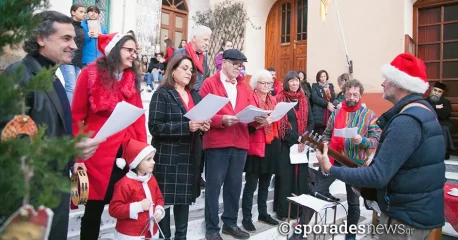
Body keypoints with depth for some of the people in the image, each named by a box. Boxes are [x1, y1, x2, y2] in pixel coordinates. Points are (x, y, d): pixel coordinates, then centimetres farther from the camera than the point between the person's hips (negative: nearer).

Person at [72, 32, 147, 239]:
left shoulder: (133, 78, 11)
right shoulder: (91, 73, -3)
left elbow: (139, 117, 10)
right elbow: (77, 116, -3)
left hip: (128, 151, 4)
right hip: (98, 151, -4)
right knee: (95, 205, 9)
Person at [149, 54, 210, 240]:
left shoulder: (196, 96, 15)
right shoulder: (162, 94, -5)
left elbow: (201, 122, 20)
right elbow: (155, 126, -15)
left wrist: (204, 127, -4)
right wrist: (186, 126, -23)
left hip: (190, 156, 6)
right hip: (167, 156, -5)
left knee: (184, 198, 12)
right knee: (164, 199, 0)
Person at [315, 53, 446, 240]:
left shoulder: (406, 121, -27)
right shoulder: (423, 109, 6)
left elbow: (378, 176, -30)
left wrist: (330, 170, -21)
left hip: (407, 218, -9)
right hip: (422, 210, 9)